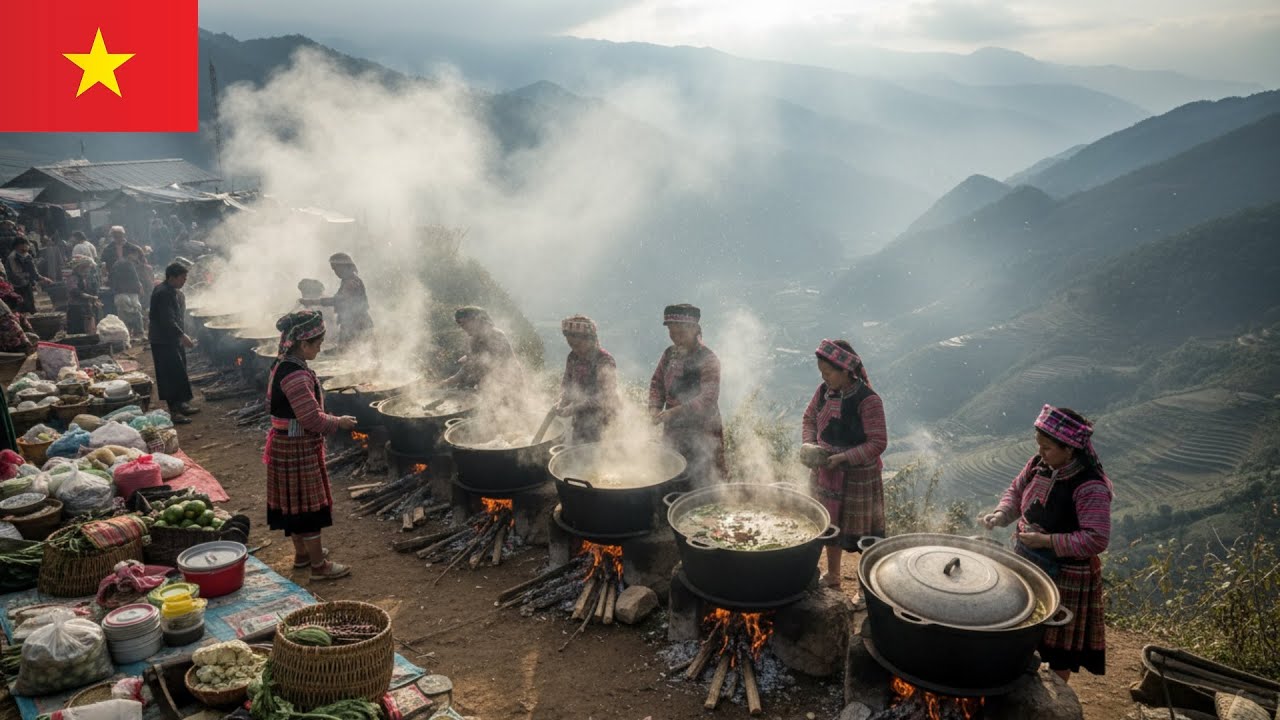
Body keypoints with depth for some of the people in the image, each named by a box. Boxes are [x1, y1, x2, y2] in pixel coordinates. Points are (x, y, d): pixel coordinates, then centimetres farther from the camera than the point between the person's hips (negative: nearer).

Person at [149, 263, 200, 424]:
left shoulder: (175, 291, 11)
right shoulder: (163, 293, -21)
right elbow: (167, 320, -27)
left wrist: (182, 335, 18)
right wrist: (182, 335, -27)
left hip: (175, 338, 10)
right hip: (164, 341, -10)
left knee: (180, 373, 16)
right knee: (171, 375, -8)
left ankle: (181, 404, 26)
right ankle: (174, 411, -6)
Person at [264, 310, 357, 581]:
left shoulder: (281, 365, 7)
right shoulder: (296, 375, -26)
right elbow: (312, 419, -25)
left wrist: (331, 419, 18)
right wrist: (339, 422, -9)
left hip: (285, 444, 10)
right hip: (298, 448, -10)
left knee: (294, 502, 20)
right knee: (308, 504, 0)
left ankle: (302, 552, 35)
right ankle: (319, 565, 9)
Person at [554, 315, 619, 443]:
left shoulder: (604, 361, -20)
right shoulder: (573, 357, 1)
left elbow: (604, 397, -22)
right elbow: (566, 381, 15)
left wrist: (572, 408, -24)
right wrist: (563, 400, -6)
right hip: (580, 419, 7)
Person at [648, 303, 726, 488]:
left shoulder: (708, 360, -17)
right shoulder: (669, 354, 5)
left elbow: (708, 399, -25)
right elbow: (657, 382, 14)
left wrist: (674, 412, -32)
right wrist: (655, 407, -5)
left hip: (701, 434, -6)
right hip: (673, 430, 6)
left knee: (700, 484, 0)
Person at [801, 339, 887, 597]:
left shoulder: (867, 400, -22)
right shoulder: (824, 391, -3)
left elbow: (878, 443, -20)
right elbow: (809, 419, 12)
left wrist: (843, 458, -26)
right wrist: (809, 443, -7)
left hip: (858, 476, -6)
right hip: (826, 472, 6)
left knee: (862, 532, 8)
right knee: (831, 525, 21)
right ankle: (832, 576, 41)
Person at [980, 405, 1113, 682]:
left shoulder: (1090, 487, -26)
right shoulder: (1038, 464, -5)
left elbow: (1097, 540, -28)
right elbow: (1016, 491, 12)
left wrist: (1047, 540, -28)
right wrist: (1001, 514, -7)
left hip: (1065, 575, -7)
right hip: (1026, 564, 7)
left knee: (1061, 645, 10)